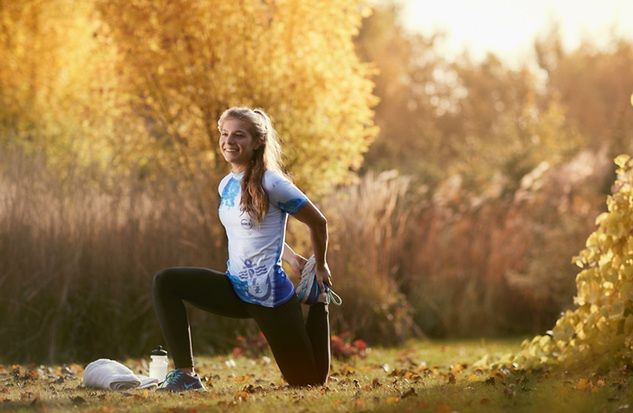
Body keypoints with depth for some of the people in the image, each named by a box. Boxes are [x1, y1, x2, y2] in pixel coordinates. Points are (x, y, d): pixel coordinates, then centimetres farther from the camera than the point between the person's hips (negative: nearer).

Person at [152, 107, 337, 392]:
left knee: (310, 383, 3)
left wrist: (320, 268, 6)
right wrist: (292, 258, 13)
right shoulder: (226, 185, 5)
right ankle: (185, 375, -16)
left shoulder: (271, 183, -17)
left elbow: (318, 222, -7)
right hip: (236, 290, 7)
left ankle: (318, 300, 27)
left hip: (270, 295, -7)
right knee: (166, 282, -14)